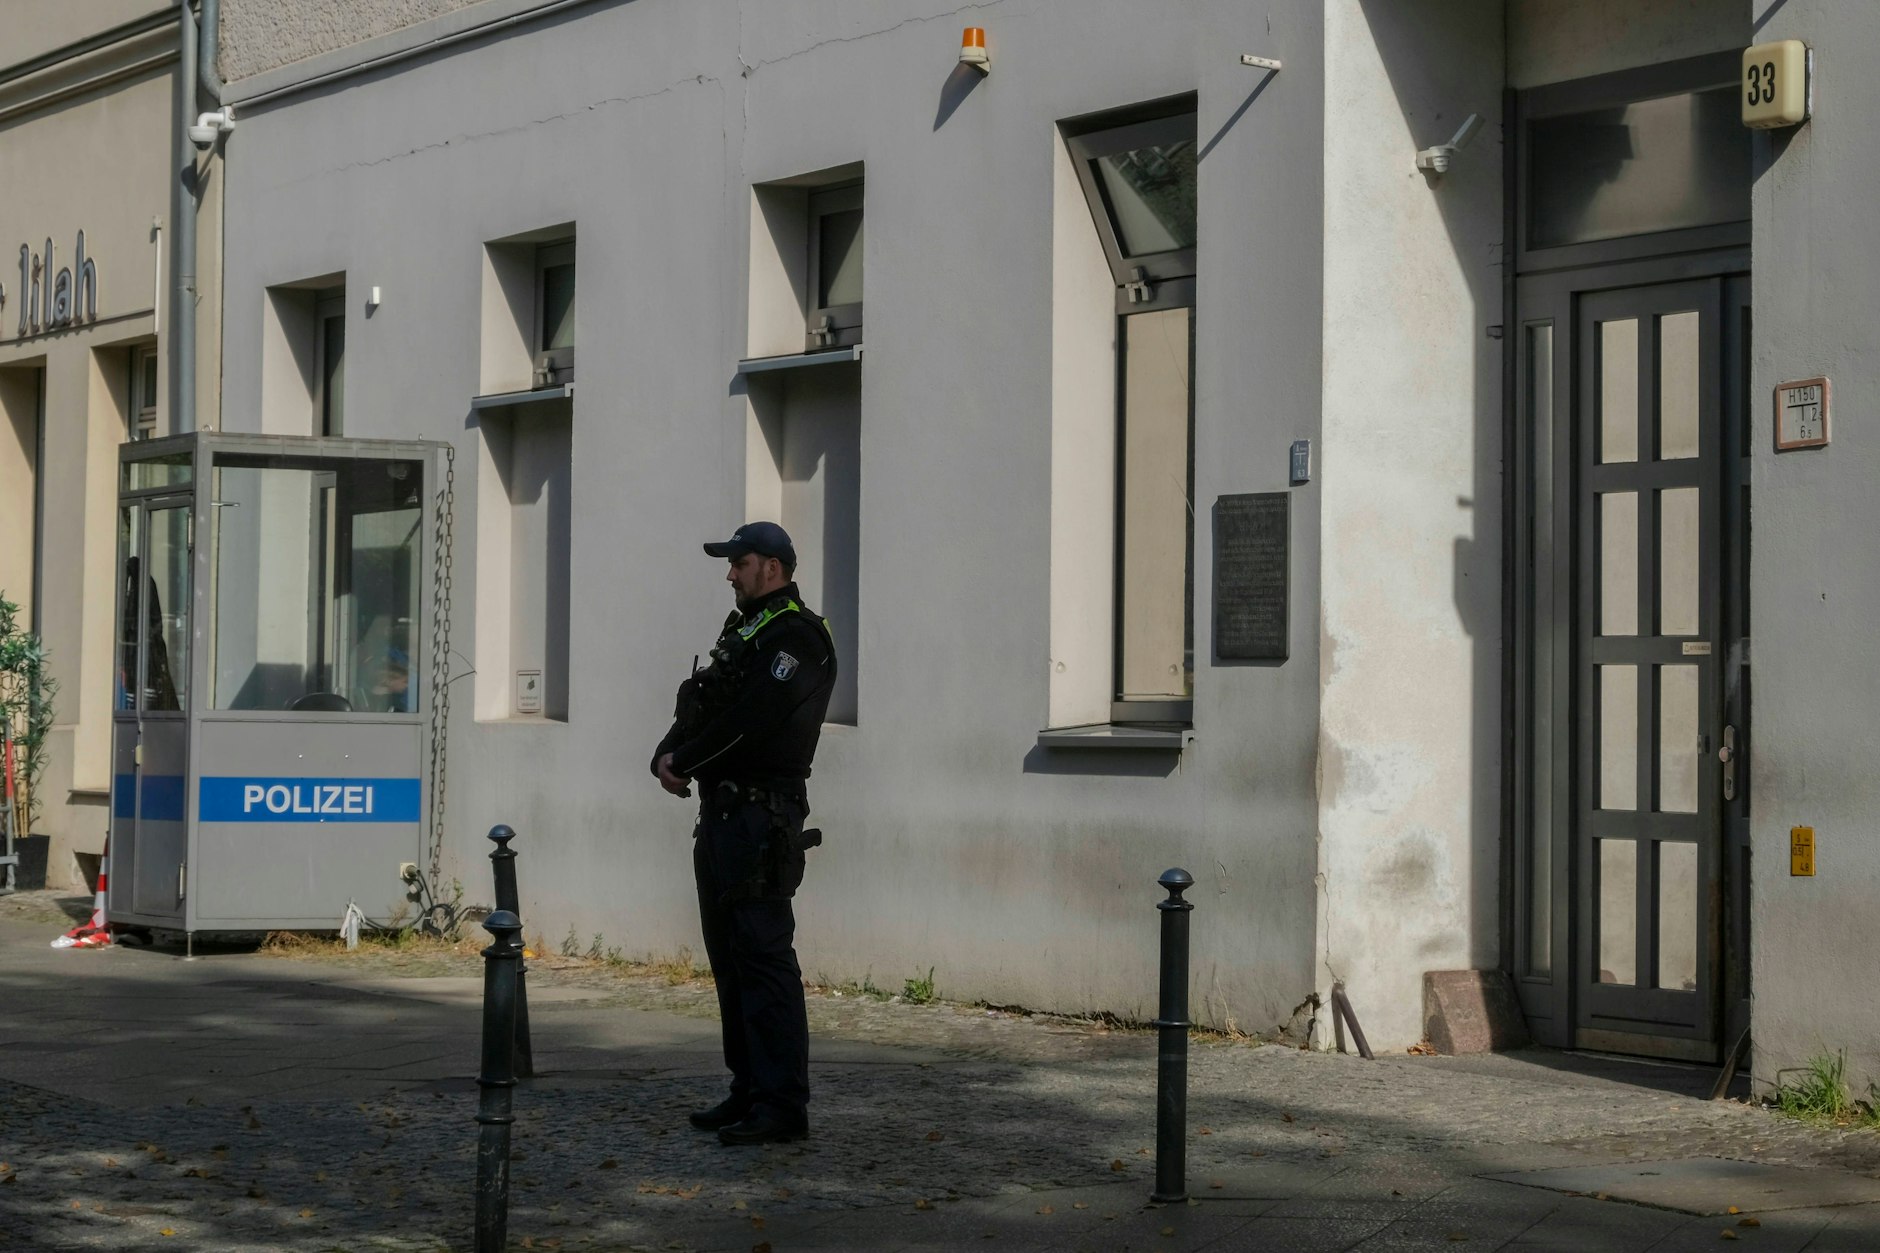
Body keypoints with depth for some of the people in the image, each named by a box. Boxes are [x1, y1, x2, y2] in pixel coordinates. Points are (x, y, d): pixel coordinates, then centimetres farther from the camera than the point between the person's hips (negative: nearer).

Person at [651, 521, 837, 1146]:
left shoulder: (795, 637, -11)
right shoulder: (746, 630, 20)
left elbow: (747, 721, -20)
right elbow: (698, 708, 17)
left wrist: (683, 761, -9)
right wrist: (669, 755, -2)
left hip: (761, 816, -10)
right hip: (723, 812, 11)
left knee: (763, 955, -12)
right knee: (730, 955, 13)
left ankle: (782, 1105, -12)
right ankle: (749, 1092, 19)